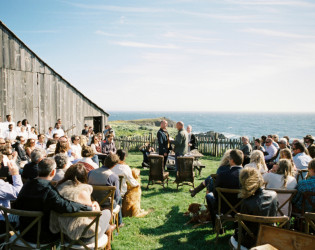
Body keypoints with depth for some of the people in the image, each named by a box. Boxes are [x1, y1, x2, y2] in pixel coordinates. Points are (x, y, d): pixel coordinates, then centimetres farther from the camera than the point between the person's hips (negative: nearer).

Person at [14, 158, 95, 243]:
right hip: (43, 238, -6)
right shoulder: (48, 190, -27)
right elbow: (66, 206, -40)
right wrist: (89, 207, -30)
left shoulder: (27, 185, -5)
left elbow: (17, 206, 9)